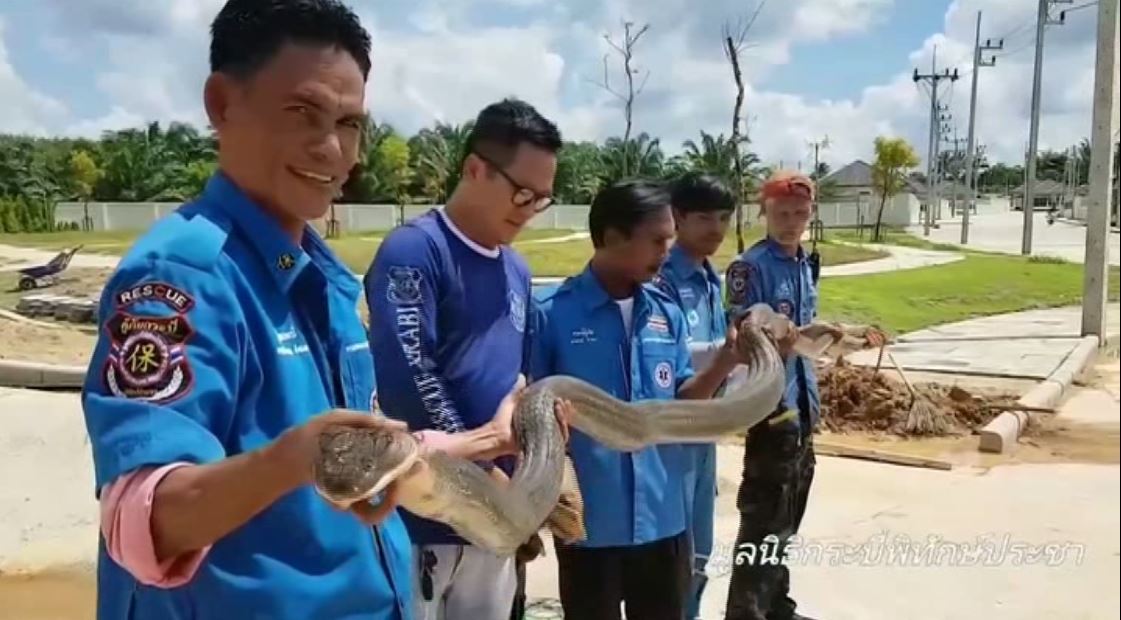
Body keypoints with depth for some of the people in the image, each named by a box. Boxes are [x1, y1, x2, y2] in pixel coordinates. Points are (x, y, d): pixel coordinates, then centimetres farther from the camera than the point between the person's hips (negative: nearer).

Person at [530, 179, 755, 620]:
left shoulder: (668, 315, 3)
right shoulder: (552, 315, -12)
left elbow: (679, 406, 5)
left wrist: (725, 360, -11)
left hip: (662, 518, 5)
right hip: (588, 522, -4)